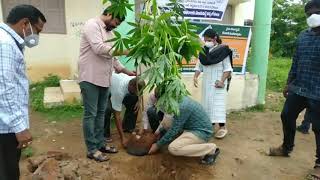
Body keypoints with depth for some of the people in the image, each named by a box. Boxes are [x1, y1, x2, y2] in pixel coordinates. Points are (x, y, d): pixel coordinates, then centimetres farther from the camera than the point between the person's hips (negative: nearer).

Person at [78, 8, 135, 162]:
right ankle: (92, 150, 9)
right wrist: (124, 51, -17)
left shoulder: (109, 32, 17)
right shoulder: (92, 25, -8)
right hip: (90, 79, -8)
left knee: (100, 113, 14)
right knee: (90, 114, -1)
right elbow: (99, 49, -22)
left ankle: (100, 144, 25)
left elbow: (112, 57, 18)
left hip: (103, 79, 9)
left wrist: (126, 71, 10)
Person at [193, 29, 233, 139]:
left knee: (218, 103, -8)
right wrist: (195, 77, -7)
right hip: (206, 82, 6)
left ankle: (222, 127, -3)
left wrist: (222, 81, -18)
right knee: (207, 102, 8)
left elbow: (227, 68, -9)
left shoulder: (223, 50, -9)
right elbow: (199, 66, 8)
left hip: (218, 82, -5)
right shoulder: (204, 51, 6)